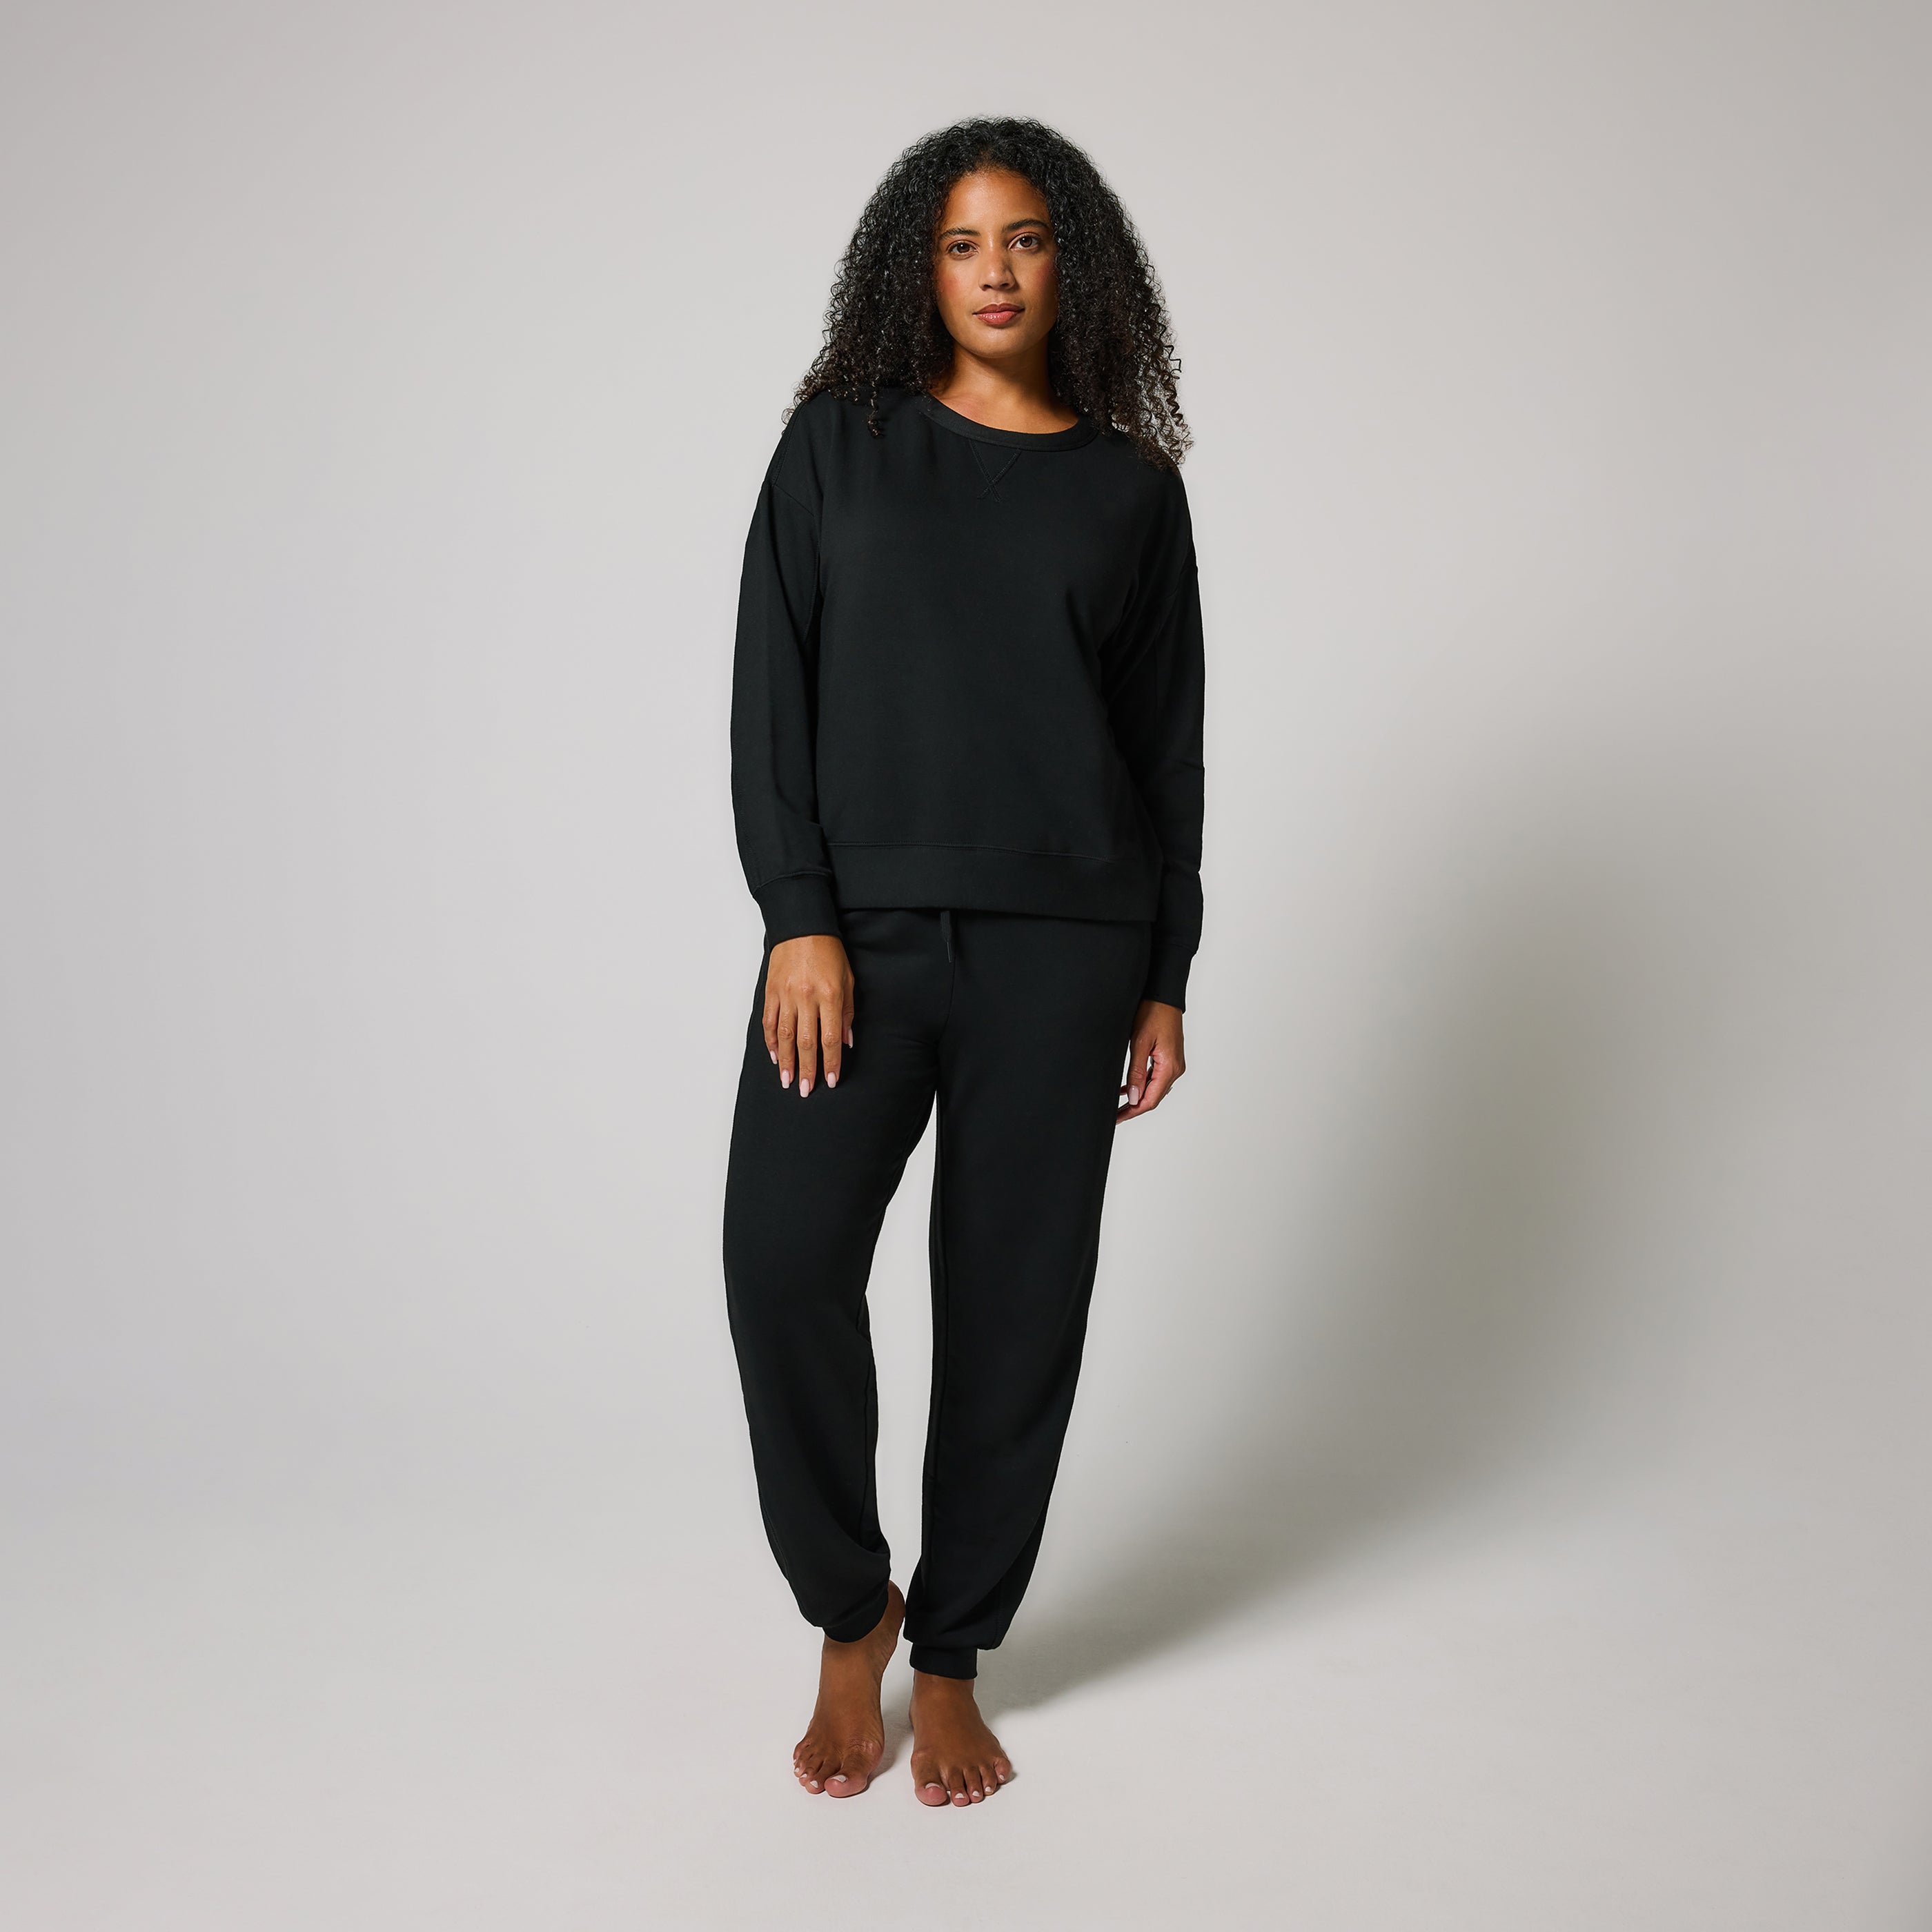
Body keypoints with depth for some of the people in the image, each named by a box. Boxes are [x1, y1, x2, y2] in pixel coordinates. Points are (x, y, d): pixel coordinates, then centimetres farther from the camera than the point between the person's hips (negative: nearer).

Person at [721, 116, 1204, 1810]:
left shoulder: (1131, 485, 10)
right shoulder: (841, 440, 8)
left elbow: (1169, 745, 11)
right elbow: (770, 690, 2)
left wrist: (1166, 980, 7)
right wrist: (798, 920, -8)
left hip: (1060, 940, 1)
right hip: (859, 923, 0)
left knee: (1016, 1300, 3)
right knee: (783, 1258, -13)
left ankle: (952, 1657, 21)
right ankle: (849, 1615, 12)